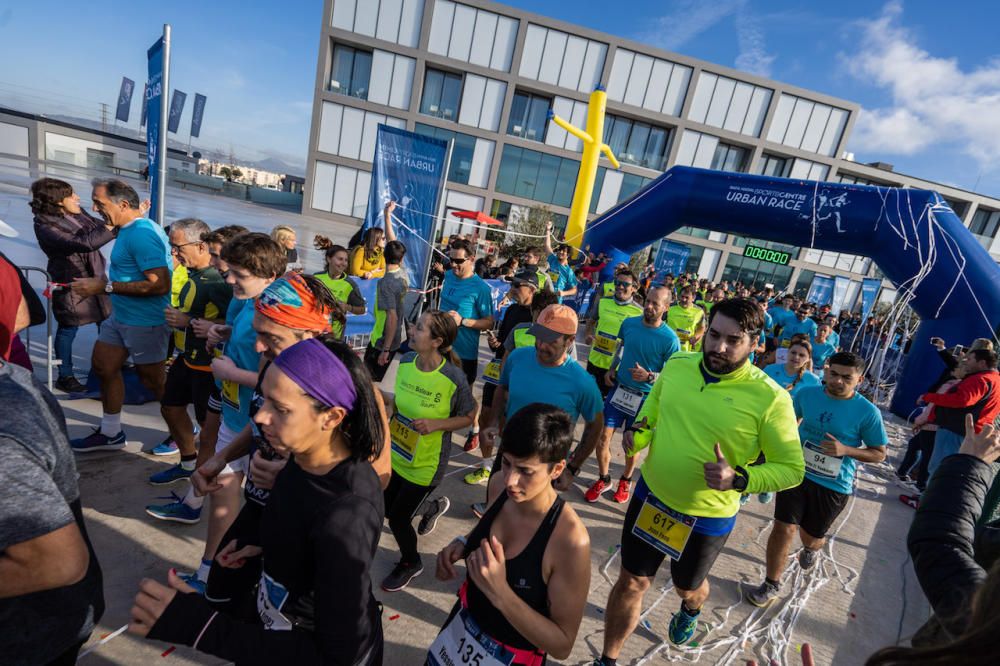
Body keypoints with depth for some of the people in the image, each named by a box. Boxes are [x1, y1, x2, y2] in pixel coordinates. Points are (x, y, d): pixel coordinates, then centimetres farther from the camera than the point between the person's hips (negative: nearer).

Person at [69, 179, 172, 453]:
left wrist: (106, 286, -23)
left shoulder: (141, 235, -23)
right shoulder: (128, 230, 8)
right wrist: (100, 282, 4)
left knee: (153, 380, 5)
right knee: (103, 366, 18)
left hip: (145, 321, -10)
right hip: (121, 315, 10)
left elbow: (160, 284, -30)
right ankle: (110, 433, 35)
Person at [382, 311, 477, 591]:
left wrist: (436, 424, -26)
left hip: (425, 463, -6)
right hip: (396, 453, 6)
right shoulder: (406, 361, -10)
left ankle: (410, 563, 40)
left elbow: (468, 417, -13)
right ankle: (435, 506, 49)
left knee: (397, 518, 7)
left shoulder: (453, 377, -27)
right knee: (387, 508, 20)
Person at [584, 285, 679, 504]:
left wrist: (649, 376, -27)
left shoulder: (670, 339, -19)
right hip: (618, 389, 3)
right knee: (602, 436, 2)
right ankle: (604, 479, 25)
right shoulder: (629, 323, -6)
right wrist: (612, 369, 3)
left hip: (643, 398, -3)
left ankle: (626, 480, 41)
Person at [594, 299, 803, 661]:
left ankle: (691, 611, 66)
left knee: (687, 587, 27)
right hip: (650, 497, 2)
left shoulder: (770, 398, -22)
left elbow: (791, 468, -12)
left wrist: (738, 479, -28)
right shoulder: (677, 365, -10)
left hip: (707, 517, -2)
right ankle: (607, 658, 39)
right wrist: (637, 433, -12)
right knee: (631, 582, 14)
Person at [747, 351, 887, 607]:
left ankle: (811, 550, 57)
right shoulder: (807, 394, -7)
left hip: (834, 486, -1)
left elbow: (879, 454, -6)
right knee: (783, 529, -6)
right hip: (797, 473, 1)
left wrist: (845, 450, -22)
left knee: (811, 536, 18)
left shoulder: (868, 412, -14)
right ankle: (771, 585, 14)